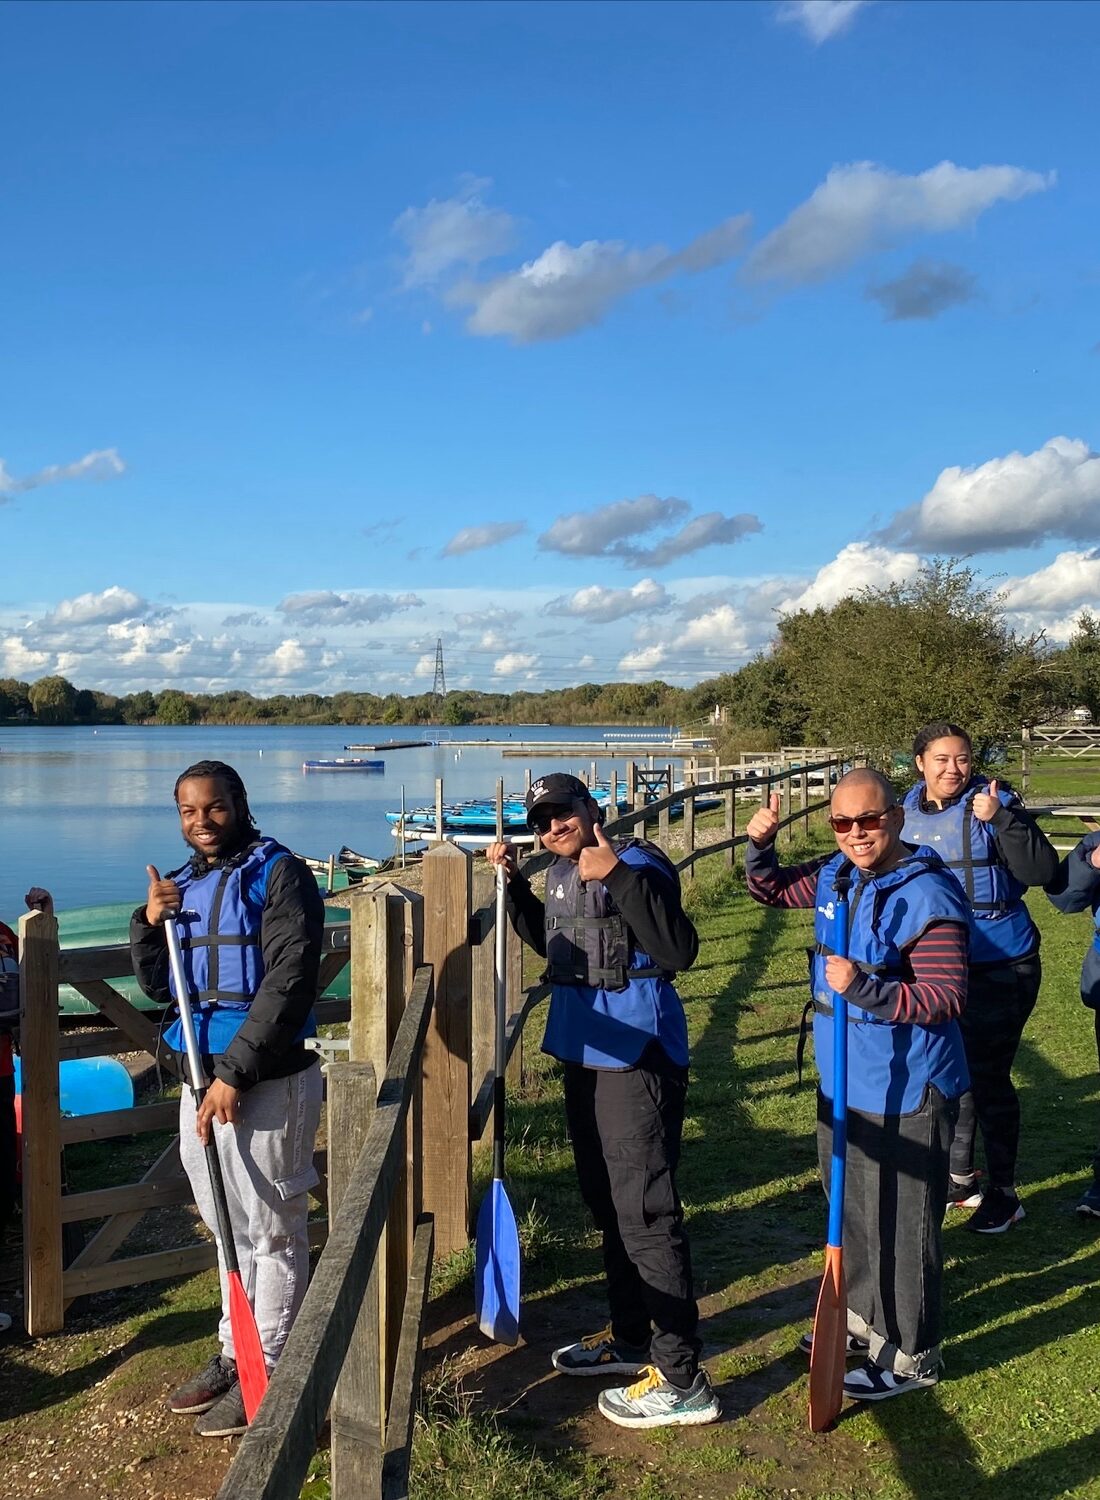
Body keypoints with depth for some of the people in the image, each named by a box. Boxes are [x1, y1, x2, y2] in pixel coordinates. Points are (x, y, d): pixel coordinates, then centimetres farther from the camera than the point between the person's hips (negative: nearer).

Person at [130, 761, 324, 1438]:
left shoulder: (279, 874, -10)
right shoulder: (184, 882, 12)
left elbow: (289, 982, -18)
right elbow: (159, 986, 15)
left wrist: (235, 1073, -21)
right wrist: (150, 921, -4)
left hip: (263, 1082, -7)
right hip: (202, 1077, 7)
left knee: (271, 1232, 4)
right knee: (229, 1228, 19)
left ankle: (268, 1371, 17)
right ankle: (236, 1353, 33)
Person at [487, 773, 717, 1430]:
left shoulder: (635, 865, -17)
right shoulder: (563, 872, 9)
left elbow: (680, 949, -31)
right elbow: (549, 942, 27)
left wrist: (617, 876, -35)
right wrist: (514, 882, 13)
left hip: (636, 1058, -10)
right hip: (584, 1054, 10)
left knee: (645, 1211, -6)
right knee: (607, 1202, 20)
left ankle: (682, 1381, 4)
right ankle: (632, 1338, 38)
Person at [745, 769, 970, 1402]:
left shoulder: (926, 895, -22)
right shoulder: (834, 876, 2)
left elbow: (947, 998, -25)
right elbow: (771, 890, 19)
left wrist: (864, 988, -35)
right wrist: (760, 845, -1)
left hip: (905, 1093, -8)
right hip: (842, 1082, 9)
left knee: (902, 1225, 5)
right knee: (850, 1209, 23)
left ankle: (911, 1355, 24)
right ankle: (865, 1319, 44)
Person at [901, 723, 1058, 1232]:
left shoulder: (993, 805, -13)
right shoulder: (907, 813, 3)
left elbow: (1043, 871, -23)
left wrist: (1000, 819, -32)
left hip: (998, 970, -5)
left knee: (988, 1078, 1)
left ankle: (1003, 1193, 19)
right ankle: (960, 1178, 35)